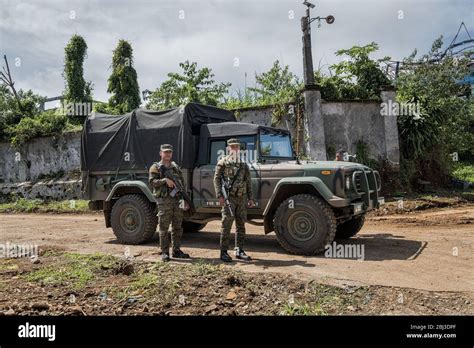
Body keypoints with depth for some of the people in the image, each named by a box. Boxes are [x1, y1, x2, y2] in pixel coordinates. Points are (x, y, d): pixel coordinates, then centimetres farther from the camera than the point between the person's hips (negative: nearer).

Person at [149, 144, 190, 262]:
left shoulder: (176, 167, 18)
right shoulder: (156, 167, 3)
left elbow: (182, 181, 17)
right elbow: (152, 182, -8)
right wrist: (165, 180, -21)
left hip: (177, 199, 5)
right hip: (164, 200, -5)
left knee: (178, 227, 8)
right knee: (164, 228, -2)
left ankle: (176, 250, 17)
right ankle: (164, 252, 4)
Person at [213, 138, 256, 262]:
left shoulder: (244, 165, 15)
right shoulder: (223, 163, 1)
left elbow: (248, 182, 16)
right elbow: (216, 179, -5)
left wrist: (250, 198, 10)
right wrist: (219, 196, -15)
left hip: (242, 198, 5)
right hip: (229, 197, -5)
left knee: (241, 225, 8)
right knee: (226, 225, -6)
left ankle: (239, 250, 17)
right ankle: (224, 252, 1)